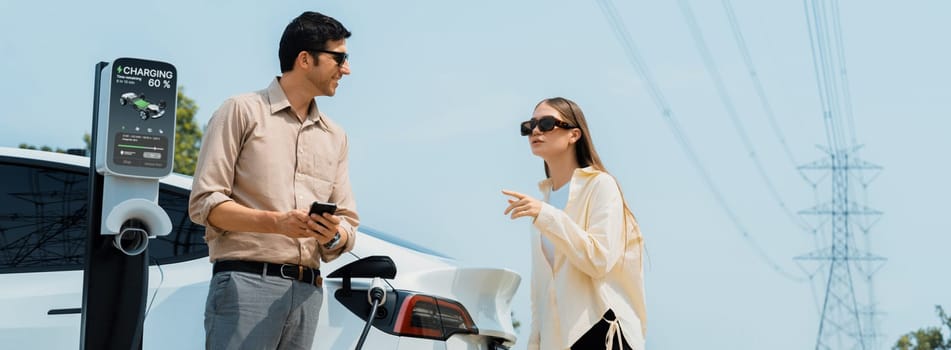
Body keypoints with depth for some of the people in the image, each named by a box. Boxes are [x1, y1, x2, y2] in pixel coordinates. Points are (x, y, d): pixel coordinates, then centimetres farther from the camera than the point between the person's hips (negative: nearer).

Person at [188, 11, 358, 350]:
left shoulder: (335, 136, 20)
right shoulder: (242, 111, 3)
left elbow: (348, 223, 17)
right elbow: (205, 203, -4)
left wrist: (335, 236, -7)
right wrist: (276, 222, -18)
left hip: (307, 292, 5)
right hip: (246, 282, -5)